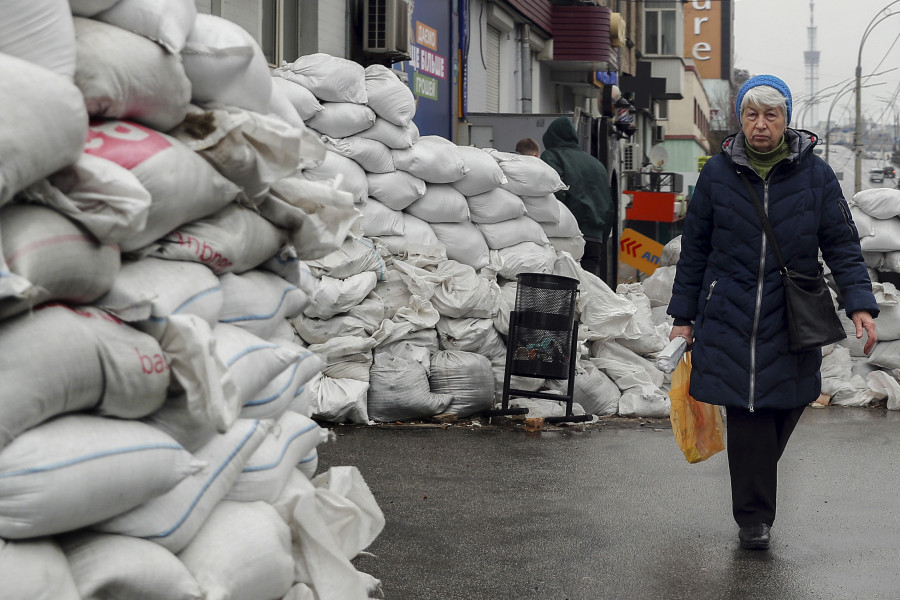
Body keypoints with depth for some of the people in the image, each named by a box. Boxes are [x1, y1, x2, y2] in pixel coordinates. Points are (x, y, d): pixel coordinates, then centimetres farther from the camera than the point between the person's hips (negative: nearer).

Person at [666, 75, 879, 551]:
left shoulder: (815, 174, 1)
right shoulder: (717, 173, 2)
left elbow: (842, 245, 4)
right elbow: (694, 249, 8)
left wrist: (860, 304, -9)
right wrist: (683, 315, 8)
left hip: (791, 322, 1)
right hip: (729, 318, -1)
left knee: (784, 408, 6)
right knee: (746, 416, -4)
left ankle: (756, 494, 32)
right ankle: (754, 517, 8)